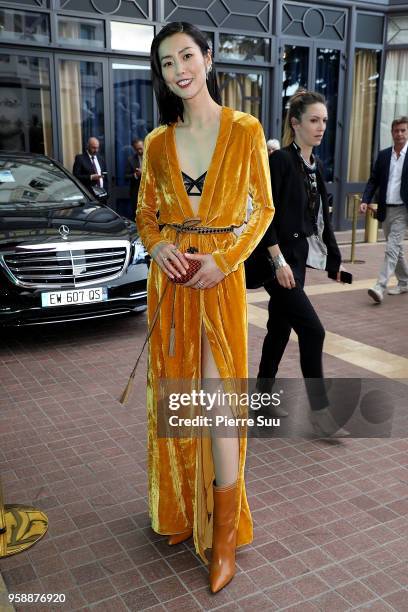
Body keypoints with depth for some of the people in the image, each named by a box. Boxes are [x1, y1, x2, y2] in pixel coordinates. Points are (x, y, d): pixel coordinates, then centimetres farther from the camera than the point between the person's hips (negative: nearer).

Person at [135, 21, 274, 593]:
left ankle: (224, 540, 10)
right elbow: (145, 213, 14)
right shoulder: (158, 142, 8)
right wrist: (158, 245, -8)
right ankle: (181, 510, 31)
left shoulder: (246, 130, 0)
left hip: (221, 278, -3)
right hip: (170, 277, 4)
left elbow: (263, 208, 2)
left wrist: (225, 258, -12)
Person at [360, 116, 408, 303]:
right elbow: (373, 180, 7)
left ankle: (380, 286, -19)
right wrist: (365, 200, -7)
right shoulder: (383, 155, 8)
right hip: (385, 209, 5)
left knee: (392, 247, -14)